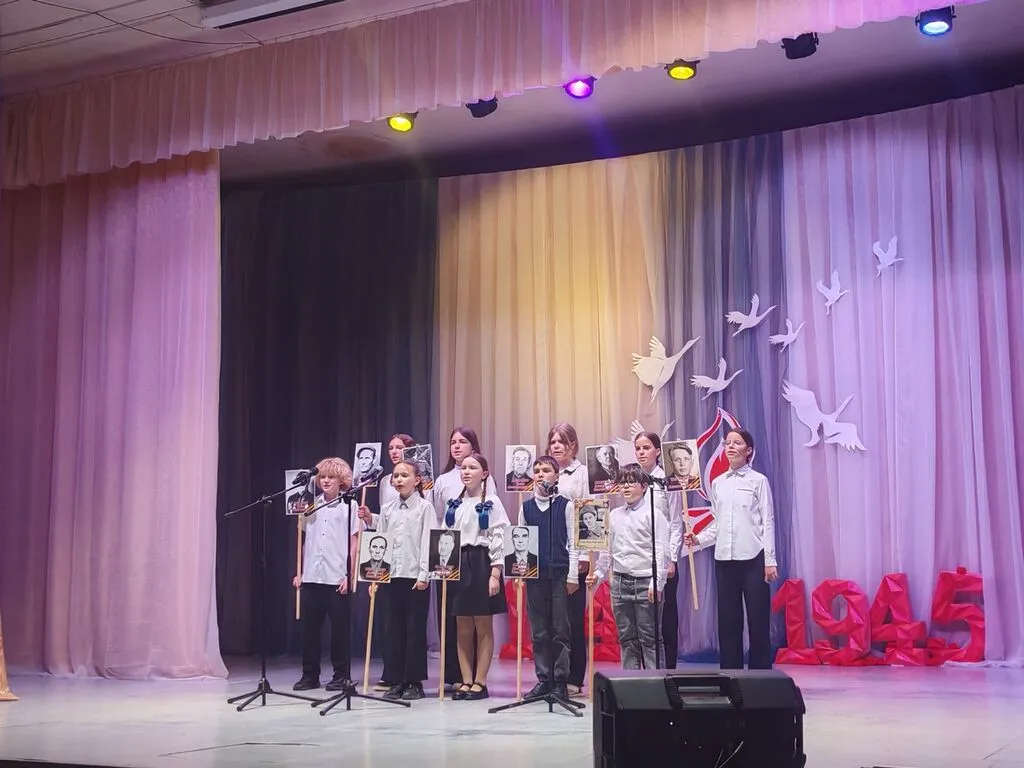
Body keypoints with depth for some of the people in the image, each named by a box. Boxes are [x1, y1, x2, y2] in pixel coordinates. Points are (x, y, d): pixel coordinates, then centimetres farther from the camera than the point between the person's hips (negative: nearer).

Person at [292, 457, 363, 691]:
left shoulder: (349, 505, -1)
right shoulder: (312, 505, 11)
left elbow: (354, 543, -3)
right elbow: (305, 541, 16)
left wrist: (349, 575, -9)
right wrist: (300, 572, 11)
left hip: (338, 578, -4)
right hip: (311, 576, 4)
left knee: (340, 628, 2)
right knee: (309, 626, 6)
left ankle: (341, 676, 12)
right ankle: (310, 674, 15)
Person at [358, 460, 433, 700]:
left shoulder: (424, 507, -2)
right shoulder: (387, 509, 11)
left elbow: (428, 542, -7)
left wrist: (423, 575, -12)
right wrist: (370, 520, 4)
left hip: (415, 576, -5)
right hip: (391, 575, 5)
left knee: (415, 629, 0)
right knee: (393, 629, 6)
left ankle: (415, 682, 7)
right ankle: (398, 680, 14)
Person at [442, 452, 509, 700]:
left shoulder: (491, 503, -3)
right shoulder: (455, 504, 12)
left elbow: (498, 538, -8)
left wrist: (495, 573, -14)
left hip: (482, 563, -5)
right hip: (458, 564, 5)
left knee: (484, 627, 1)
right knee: (463, 628, 7)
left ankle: (480, 682, 5)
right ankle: (466, 681, 12)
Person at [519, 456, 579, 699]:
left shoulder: (565, 505, 2)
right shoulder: (526, 507, 9)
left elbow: (572, 542, 1)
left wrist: (572, 576, -4)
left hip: (559, 574, -3)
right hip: (534, 574, 3)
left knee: (560, 629, -1)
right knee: (538, 631, 5)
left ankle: (561, 681, 5)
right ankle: (544, 679, 12)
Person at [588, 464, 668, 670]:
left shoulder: (653, 514, -4)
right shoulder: (614, 515, 12)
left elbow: (661, 551, -9)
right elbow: (608, 549, 18)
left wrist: (657, 583, -16)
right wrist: (598, 573, 10)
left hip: (645, 583, -5)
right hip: (620, 582, 5)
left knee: (649, 638, -3)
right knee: (626, 638, 9)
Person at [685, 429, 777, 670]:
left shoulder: (758, 481, 1)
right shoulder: (718, 483, 12)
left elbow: (768, 522, -2)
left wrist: (770, 561, -7)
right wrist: (698, 539, -2)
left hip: (753, 559, -4)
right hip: (725, 559, 4)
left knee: (758, 619, -1)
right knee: (728, 619, 6)